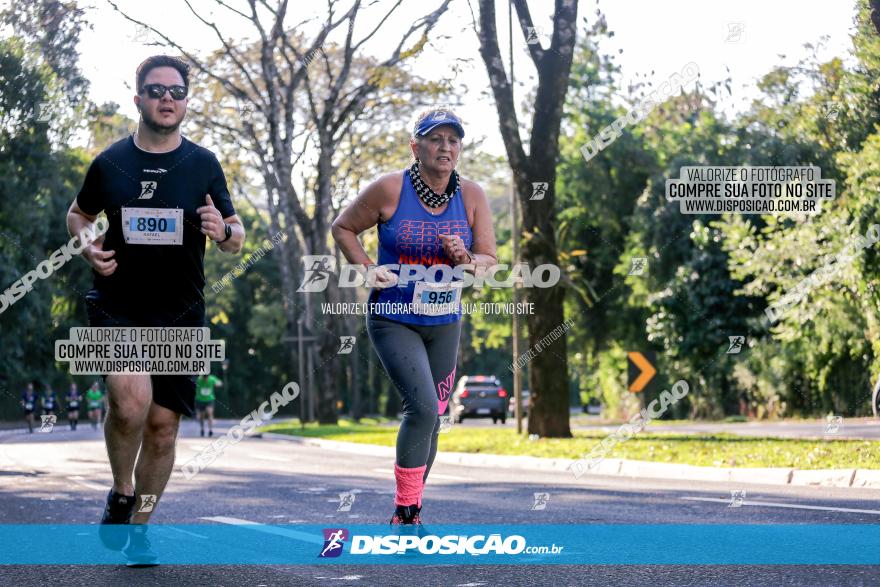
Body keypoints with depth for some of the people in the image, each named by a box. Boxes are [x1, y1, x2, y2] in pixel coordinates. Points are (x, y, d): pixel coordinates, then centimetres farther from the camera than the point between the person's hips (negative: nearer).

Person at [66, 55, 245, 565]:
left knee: (162, 424, 3)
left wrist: (223, 231, -17)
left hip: (180, 316, 2)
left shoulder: (204, 165, 2)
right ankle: (120, 494, 0)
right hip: (118, 308, -1)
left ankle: (138, 530, 21)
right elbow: (78, 215, 19)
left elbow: (237, 239, 7)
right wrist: (89, 249, -2)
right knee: (132, 398, -26)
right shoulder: (110, 163, 2)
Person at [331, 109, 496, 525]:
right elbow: (343, 228, 1)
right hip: (394, 321, -5)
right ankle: (405, 512, -8)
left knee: (431, 417, 11)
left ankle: (411, 510, 27)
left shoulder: (471, 196, -2)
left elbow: (489, 260, 2)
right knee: (423, 407, -21)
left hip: (445, 325, 5)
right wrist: (368, 270, -12)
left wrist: (465, 260, -20)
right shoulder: (390, 189, -12)